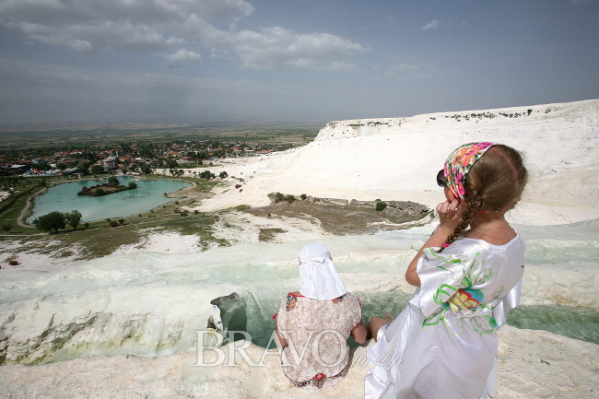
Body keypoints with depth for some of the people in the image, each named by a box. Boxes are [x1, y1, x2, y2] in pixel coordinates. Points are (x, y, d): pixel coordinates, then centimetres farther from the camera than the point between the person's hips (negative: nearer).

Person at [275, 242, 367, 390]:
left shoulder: (290, 302, -31)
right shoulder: (348, 302, -25)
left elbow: (283, 342, -14)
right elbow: (361, 339, -8)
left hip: (299, 376, -2)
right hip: (337, 372, 2)